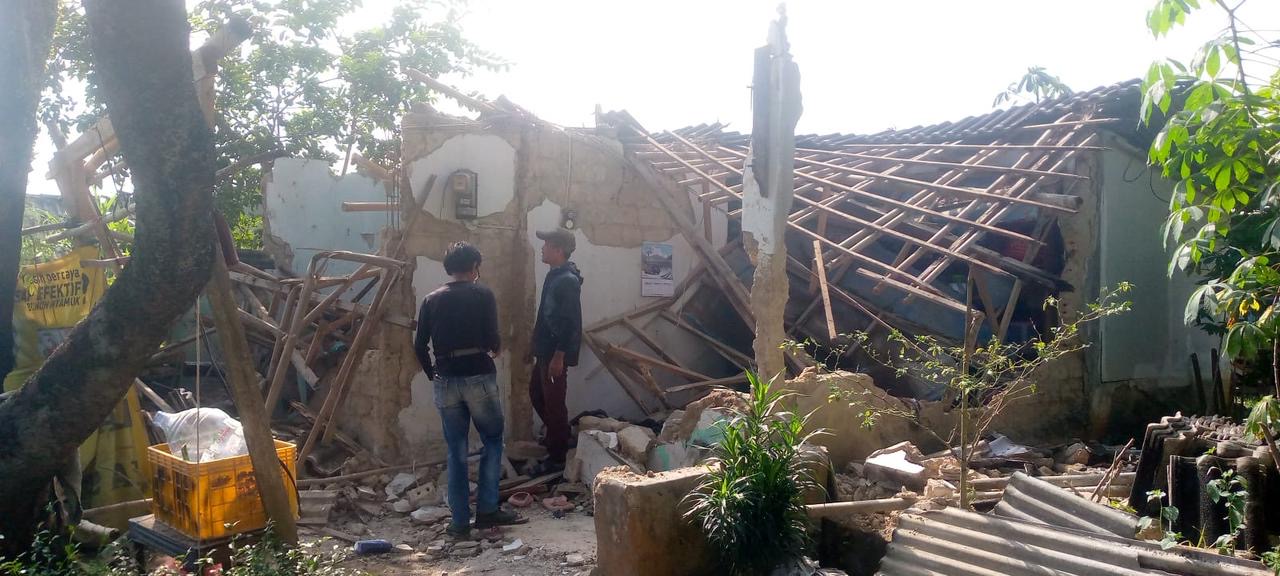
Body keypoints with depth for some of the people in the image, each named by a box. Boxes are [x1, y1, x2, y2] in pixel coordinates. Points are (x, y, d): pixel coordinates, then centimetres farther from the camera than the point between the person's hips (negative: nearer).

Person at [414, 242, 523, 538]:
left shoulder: (432, 300, 7)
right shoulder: (482, 294, -3)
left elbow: (420, 345, 5)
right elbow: (491, 339, -10)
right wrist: (495, 348, 13)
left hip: (446, 381, 4)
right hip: (479, 378, -3)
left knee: (456, 451, 9)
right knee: (493, 441, 12)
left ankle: (460, 521, 11)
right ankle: (487, 509, 7)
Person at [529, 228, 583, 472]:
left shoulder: (568, 281, -20)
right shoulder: (555, 275, 11)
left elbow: (570, 322, -23)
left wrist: (559, 357, -23)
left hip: (556, 353, -10)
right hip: (545, 350, 10)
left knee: (554, 402, -2)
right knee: (536, 393, 21)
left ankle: (557, 456, 9)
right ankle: (555, 435, 39)